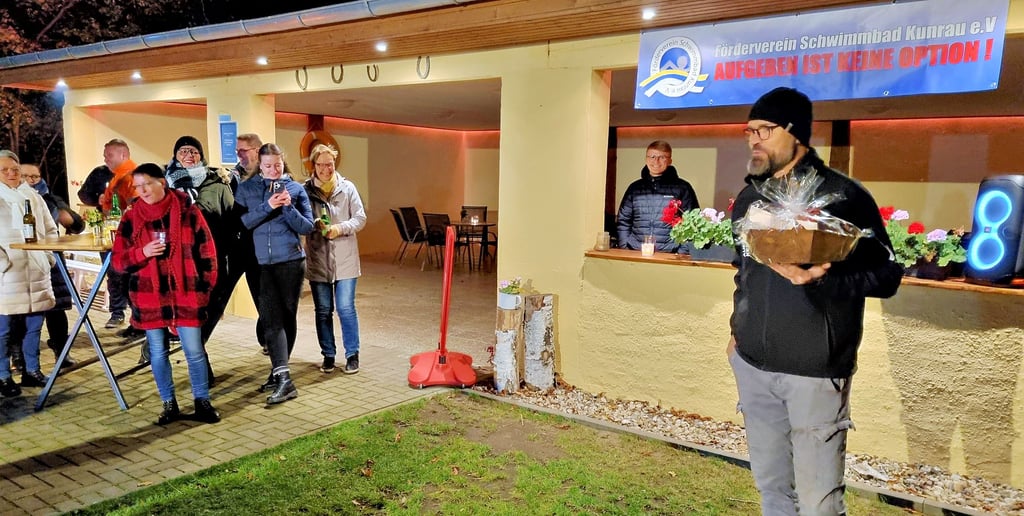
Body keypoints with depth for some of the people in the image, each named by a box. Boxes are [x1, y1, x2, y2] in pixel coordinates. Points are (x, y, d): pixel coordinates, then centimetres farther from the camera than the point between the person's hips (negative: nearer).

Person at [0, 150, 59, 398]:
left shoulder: (33, 196, 12)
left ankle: (32, 370, 23)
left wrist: (48, 256, 6)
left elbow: (50, 230, 18)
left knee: (34, 324, 10)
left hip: (36, 272, 4)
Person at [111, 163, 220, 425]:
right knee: (157, 352, 10)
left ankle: (202, 402, 14)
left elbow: (206, 250, 3)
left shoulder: (188, 211, -2)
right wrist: (142, 252, -15)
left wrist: (206, 285, 1)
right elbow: (118, 260, 4)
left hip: (186, 293, -2)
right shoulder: (131, 218, 3)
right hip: (149, 296, 2)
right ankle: (169, 404, 23)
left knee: (194, 351, 0)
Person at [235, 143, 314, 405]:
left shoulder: (296, 189, 5)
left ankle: (279, 372, 19)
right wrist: (268, 206, -15)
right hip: (261, 263, 0)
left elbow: (308, 227, 1)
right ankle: (283, 377, -8)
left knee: (287, 317, 6)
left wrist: (288, 207, -14)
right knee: (272, 319, -7)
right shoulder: (246, 189, 8)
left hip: (291, 261, 0)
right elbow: (241, 223, -4)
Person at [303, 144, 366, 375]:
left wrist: (340, 228, -16)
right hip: (317, 258, 1)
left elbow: (360, 219, 0)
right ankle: (328, 355, 24)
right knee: (323, 310, 10)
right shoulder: (305, 190, 0)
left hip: (344, 258, -1)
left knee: (346, 308, -1)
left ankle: (352, 355, 13)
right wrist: (315, 225, -19)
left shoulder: (347, 188, 0)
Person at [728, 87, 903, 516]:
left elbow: (885, 275, -10)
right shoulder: (748, 198, 10)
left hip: (814, 371, -5)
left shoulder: (843, 194, -9)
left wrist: (818, 278, -26)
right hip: (751, 364, 6)